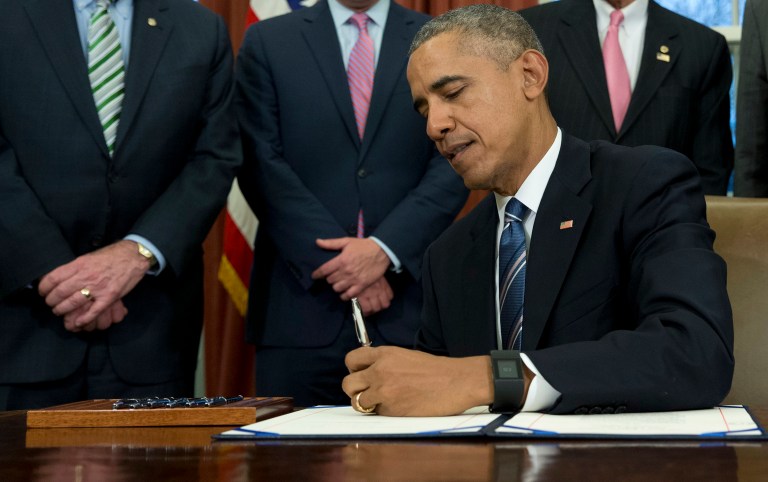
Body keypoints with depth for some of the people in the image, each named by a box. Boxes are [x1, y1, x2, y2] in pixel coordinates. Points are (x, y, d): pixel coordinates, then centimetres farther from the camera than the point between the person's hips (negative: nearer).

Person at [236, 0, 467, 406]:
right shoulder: (267, 43, 9)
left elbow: (453, 167, 2)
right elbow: (263, 170, 0)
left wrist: (384, 250, -12)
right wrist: (337, 265, -9)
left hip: (409, 309, 0)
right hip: (302, 304, 0)